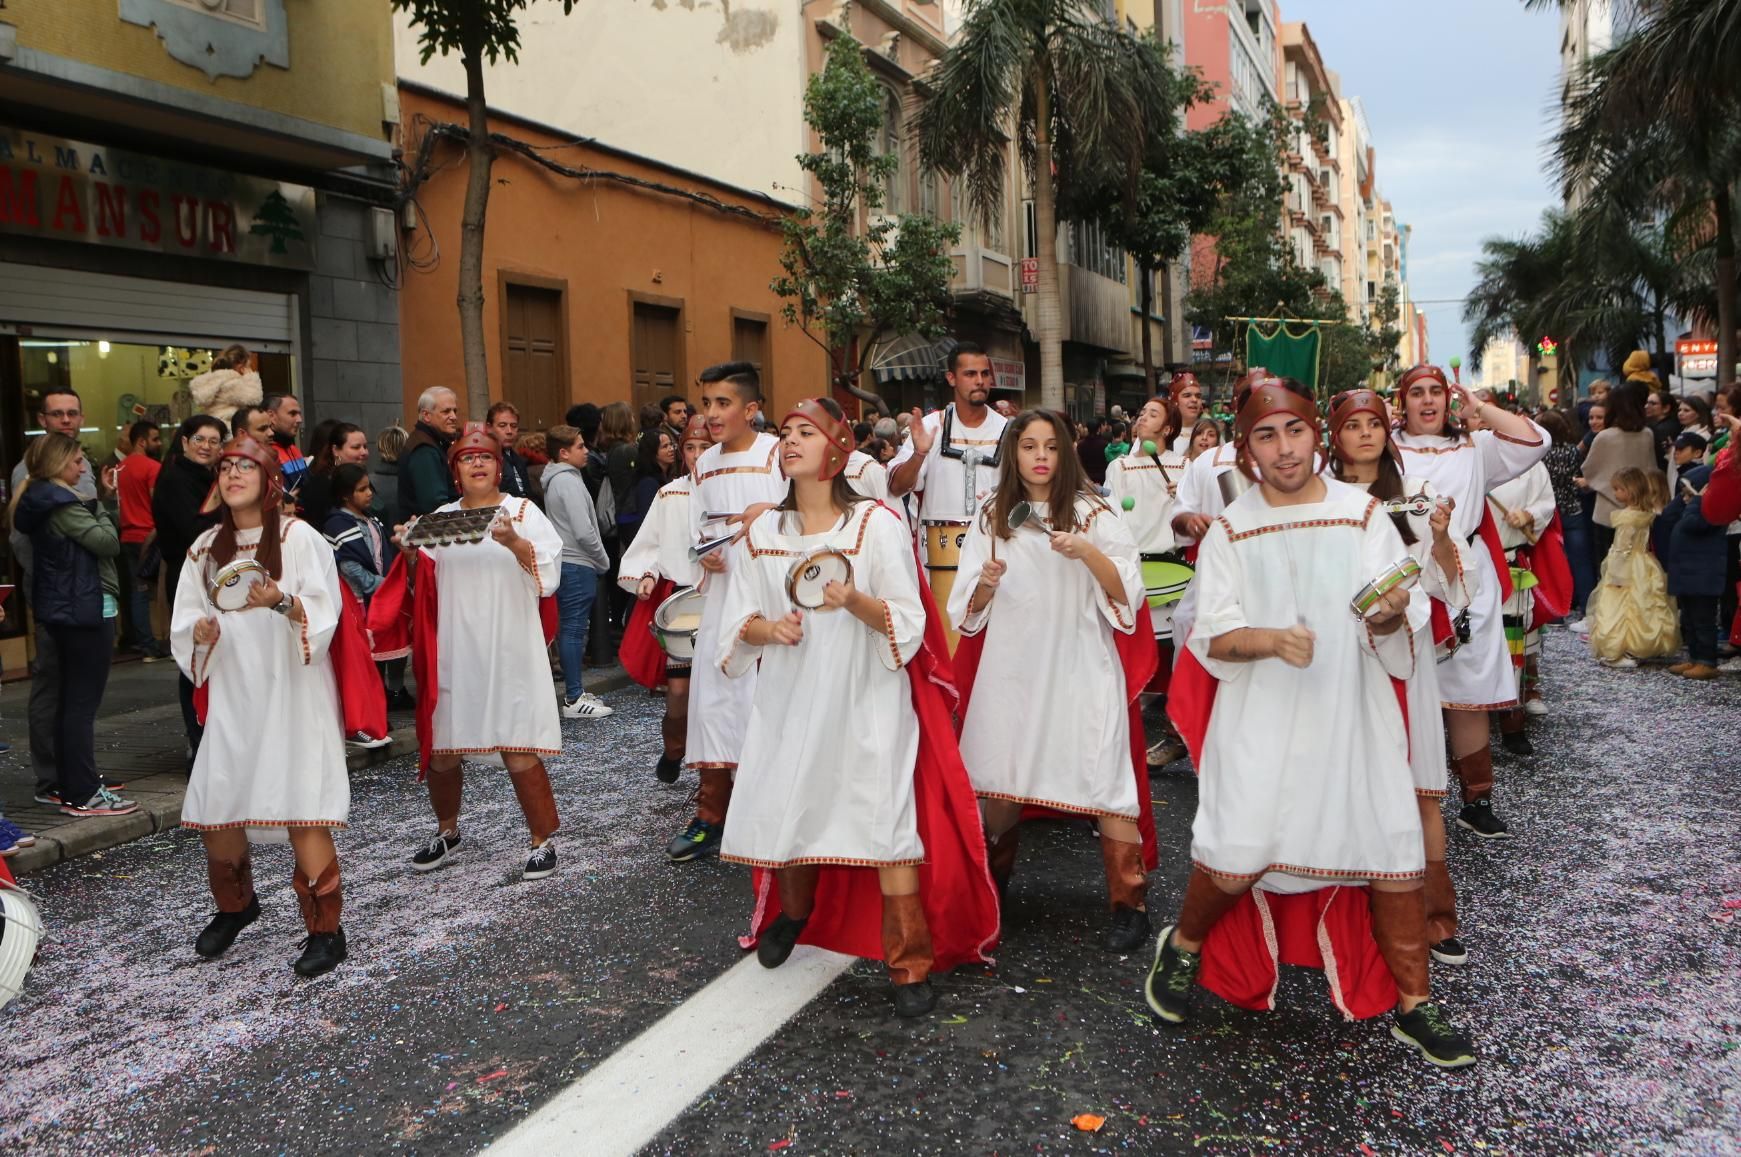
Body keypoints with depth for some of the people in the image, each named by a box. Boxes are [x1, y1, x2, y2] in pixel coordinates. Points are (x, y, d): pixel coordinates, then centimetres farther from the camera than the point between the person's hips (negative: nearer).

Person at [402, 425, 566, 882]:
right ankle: (447, 832, 33)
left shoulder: (524, 512, 3)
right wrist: (411, 554, -6)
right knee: (439, 749, 9)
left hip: (509, 651, -3)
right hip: (453, 652, 4)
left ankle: (543, 841, 10)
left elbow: (548, 577, -9)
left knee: (519, 751, -6)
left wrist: (514, 542, -25)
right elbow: (424, 584, 15)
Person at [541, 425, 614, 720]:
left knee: (569, 629, 13)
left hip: (564, 562, 10)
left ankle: (575, 691, 21)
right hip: (577, 565, -10)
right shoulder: (568, 481, -15)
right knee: (573, 629, -7)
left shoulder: (556, 480, 15)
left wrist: (599, 559, 17)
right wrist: (603, 561, -7)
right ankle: (574, 700, -4)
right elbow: (584, 531, -20)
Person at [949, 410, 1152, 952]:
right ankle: (991, 883, 31)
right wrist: (986, 583, -13)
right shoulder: (992, 517, 8)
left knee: (1102, 778, -7)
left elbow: (1127, 594, -5)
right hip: (1012, 668, 3)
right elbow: (969, 610, 9)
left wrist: (1087, 552, -20)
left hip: (1080, 668, -3)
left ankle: (1130, 903, 4)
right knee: (1000, 780, 11)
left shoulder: (1094, 512, -1)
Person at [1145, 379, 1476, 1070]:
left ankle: (1414, 1006, 22)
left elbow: (1393, 633, 0)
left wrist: (1389, 618, -23)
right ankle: (1182, 948, 20)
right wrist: (1270, 639, -23)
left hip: (1354, 715, 2)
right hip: (1262, 718, -2)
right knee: (1238, 855, -9)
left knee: (1395, 850, 3)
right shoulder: (1230, 530, 2)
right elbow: (1212, 638, -4)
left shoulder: (1364, 514, 4)